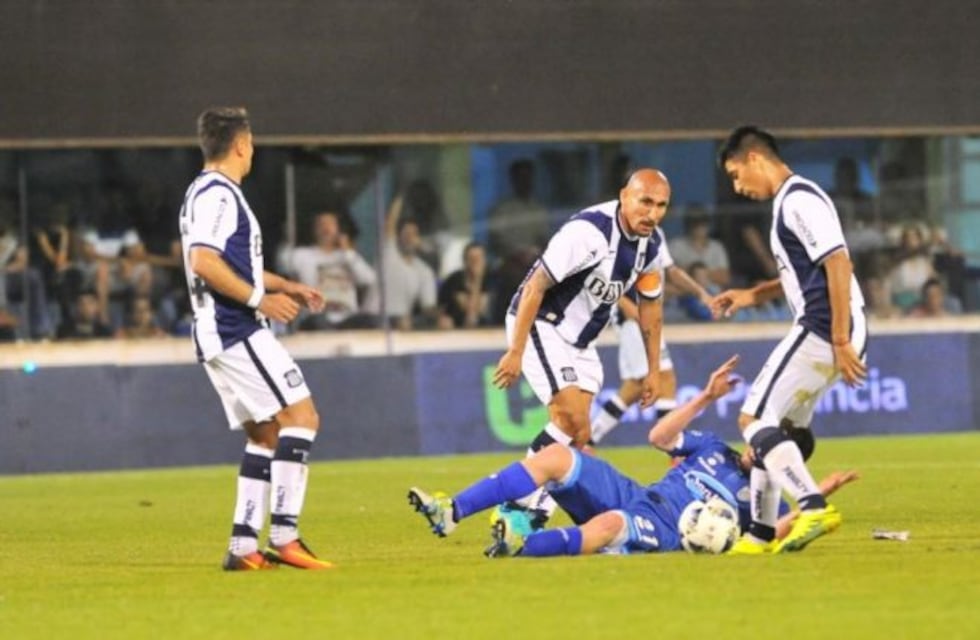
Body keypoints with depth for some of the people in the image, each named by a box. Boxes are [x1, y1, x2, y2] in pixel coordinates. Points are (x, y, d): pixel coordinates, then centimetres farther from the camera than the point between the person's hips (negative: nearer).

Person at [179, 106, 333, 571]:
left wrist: (284, 286, 26)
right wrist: (260, 299, -21)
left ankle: (243, 545, 6)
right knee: (301, 416, -11)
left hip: (220, 337, 10)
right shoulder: (217, 194, -12)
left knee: (264, 434, 11)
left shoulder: (211, 193, 21)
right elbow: (204, 263, -23)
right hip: (237, 332, -10)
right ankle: (284, 536, -16)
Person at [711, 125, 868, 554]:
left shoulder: (799, 201, -13)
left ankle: (814, 506, -23)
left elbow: (838, 265, -21)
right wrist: (754, 295, 22)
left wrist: (840, 341, -23)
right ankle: (761, 532, 20)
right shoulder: (790, 201, 19)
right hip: (822, 330, 10)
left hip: (823, 330, -10)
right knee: (776, 424, 16)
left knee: (754, 419, -11)